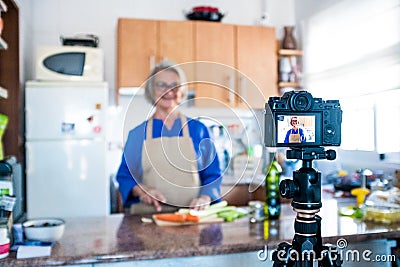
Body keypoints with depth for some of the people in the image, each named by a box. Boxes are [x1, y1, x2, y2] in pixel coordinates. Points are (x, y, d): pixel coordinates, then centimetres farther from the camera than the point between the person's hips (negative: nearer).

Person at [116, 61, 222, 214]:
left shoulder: (198, 129, 9)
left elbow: (213, 174, 11)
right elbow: (124, 176, 12)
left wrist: (205, 197, -7)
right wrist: (141, 190, -8)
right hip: (148, 215, 0)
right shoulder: (137, 134, 9)